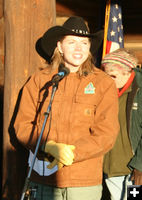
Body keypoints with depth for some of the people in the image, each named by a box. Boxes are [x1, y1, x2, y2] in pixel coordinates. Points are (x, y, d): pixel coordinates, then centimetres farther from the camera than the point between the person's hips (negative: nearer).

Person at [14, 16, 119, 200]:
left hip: (85, 183, -1)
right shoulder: (39, 80, 6)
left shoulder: (104, 83, 2)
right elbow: (22, 125, 3)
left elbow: (106, 133, -4)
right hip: (44, 181, 1)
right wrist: (50, 146, -14)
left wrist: (71, 153, -16)